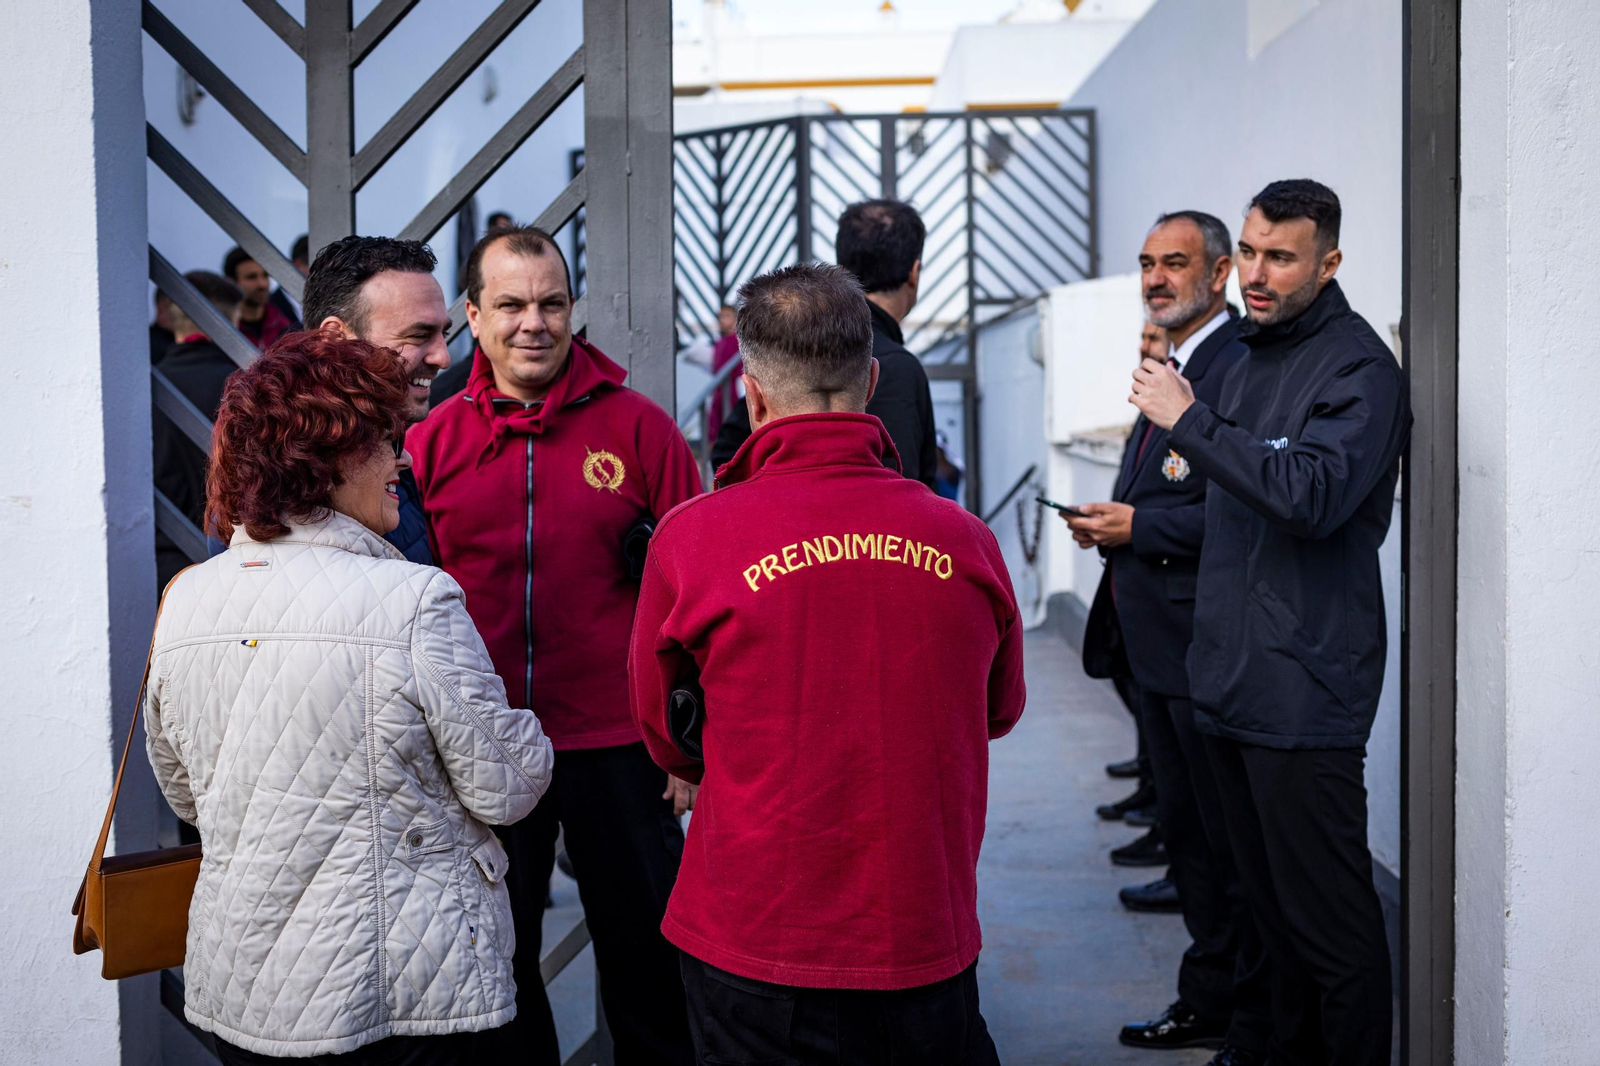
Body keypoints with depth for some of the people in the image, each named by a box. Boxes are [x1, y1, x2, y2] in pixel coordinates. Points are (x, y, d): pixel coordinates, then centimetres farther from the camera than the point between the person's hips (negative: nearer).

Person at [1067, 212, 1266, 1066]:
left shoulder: (1242, 368, -15)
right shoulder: (1165, 367, 16)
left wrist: (1139, 527, -19)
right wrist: (1107, 522, 6)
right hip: (1156, 641, 10)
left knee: (1234, 841, 1)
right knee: (1185, 831, 19)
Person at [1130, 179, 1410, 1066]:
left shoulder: (1358, 368, -10)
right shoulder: (1251, 355, 18)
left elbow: (1311, 496, -27)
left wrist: (1189, 421, -22)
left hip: (1303, 690, -9)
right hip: (1232, 683, 9)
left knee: (1328, 916, -3)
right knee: (1271, 902, 17)